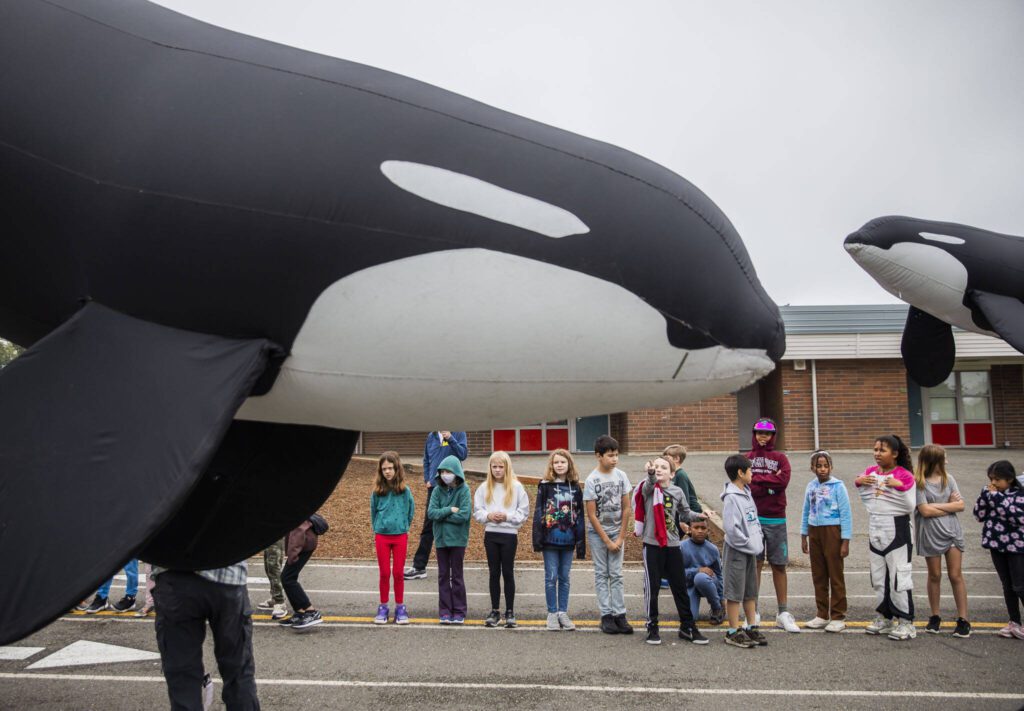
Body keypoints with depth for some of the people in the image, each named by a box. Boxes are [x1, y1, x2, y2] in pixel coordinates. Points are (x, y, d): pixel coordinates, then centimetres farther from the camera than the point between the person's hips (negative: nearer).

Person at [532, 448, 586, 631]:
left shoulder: (575, 488, 6)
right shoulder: (545, 486, -2)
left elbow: (579, 515, 6)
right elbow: (538, 513, -3)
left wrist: (581, 542, 3)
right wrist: (537, 539, -9)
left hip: (568, 539, 2)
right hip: (550, 539, -2)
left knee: (564, 577, 10)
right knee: (551, 577, 3)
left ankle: (563, 612, 18)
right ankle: (552, 613, 14)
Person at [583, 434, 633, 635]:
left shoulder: (621, 476, -3)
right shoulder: (592, 480, -13)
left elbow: (626, 508, 1)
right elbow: (591, 515, -11)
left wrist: (621, 537, -3)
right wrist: (607, 540, -10)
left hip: (617, 532, 3)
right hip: (597, 533, -3)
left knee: (616, 575, 3)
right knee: (602, 575, 3)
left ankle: (619, 614, 6)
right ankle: (606, 616, 7)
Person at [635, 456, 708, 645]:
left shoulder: (677, 492, 4)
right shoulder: (648, 489, -7)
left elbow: (685, 513, 17)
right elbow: (650, 484, -31)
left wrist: (699, 516, -2)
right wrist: (650, 474, -53)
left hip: (672, 545, 3)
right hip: (652, 545, -3)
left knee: (680, 587, 11)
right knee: (652, 587, 2)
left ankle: (687, 626, 25)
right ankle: (652, 627, 17)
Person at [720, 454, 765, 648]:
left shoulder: (747, 493, 10)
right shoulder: (731, 497, -18)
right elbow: (730, 527, -23)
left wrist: (758, 540, 6)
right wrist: (748, 544, -16)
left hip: (750, 550, 9)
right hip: (736, 551, -9)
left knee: (751, 591, 16)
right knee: (734, 592, 0)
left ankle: (752, 627, 27)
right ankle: (734, 632, 8)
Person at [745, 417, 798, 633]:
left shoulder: (780, 458, 8)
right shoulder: (746, 459, 6)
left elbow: (784, 480, -11)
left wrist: (757, 479, -9)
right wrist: (771, 482, -12)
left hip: (776, 519, 1)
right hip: (753, 518, -1)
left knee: (779, 565, 5)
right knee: (755, 564, 2)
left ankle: (783, 613, 12)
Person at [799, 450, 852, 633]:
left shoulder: (838, 486, -9)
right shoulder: (811, 486, 6)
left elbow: (846, 514, -9)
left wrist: (845, 541, -11)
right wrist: (803, 537, 14)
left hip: (832, 531, -5)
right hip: (814, 531, 6)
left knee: (836, 575, 1)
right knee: (818, 575, 12)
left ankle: (838, 617, 10)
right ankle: (822, 615, 23)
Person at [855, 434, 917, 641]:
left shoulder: (905, 476, -9)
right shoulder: (870, 472, 8)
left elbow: (910, 507, -11)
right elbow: (865, 499, 16)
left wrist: (900, 487, -24)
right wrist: (859, 482, 0)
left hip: (897, 529, -6)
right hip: (875, 529, 6)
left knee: (898, 576, -5)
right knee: (878, 577, 12)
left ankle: (905, 622, 3)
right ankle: (884, 617, 23)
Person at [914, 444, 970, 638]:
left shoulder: (948, 479, 5)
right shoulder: (919, 483, -9)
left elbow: (960, 505, -2)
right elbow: (925, 511, -16)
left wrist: (937, 505, -11)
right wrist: (949, 506, -6)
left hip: (951, 532, 3)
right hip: (930, 534, -3)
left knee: (955, 575, 1)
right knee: (934, 575, 7)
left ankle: (963, 619, 7)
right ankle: (935, 617, 20)